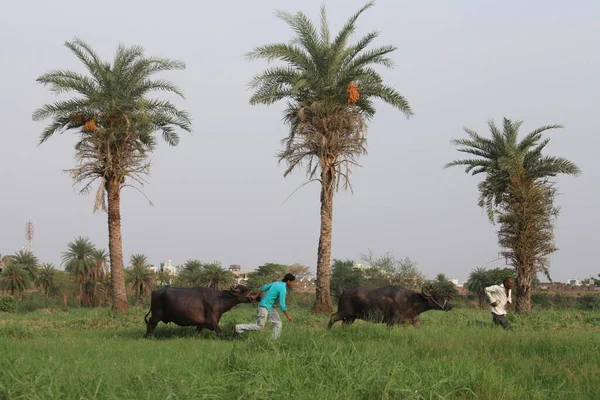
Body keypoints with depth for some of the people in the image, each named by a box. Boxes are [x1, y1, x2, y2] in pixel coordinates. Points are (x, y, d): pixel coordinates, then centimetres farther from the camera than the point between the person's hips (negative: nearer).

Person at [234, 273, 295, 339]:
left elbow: (264, 287, 14)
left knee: (278, 323, 6)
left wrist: (256, 296, 23)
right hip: (265, 307, -10)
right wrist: (288, 316, -12)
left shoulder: (277, 283, 6)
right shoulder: (283, 289, -21)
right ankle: (237, 328, 7)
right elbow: (282, 305, -22)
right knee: (259, 326, 1)